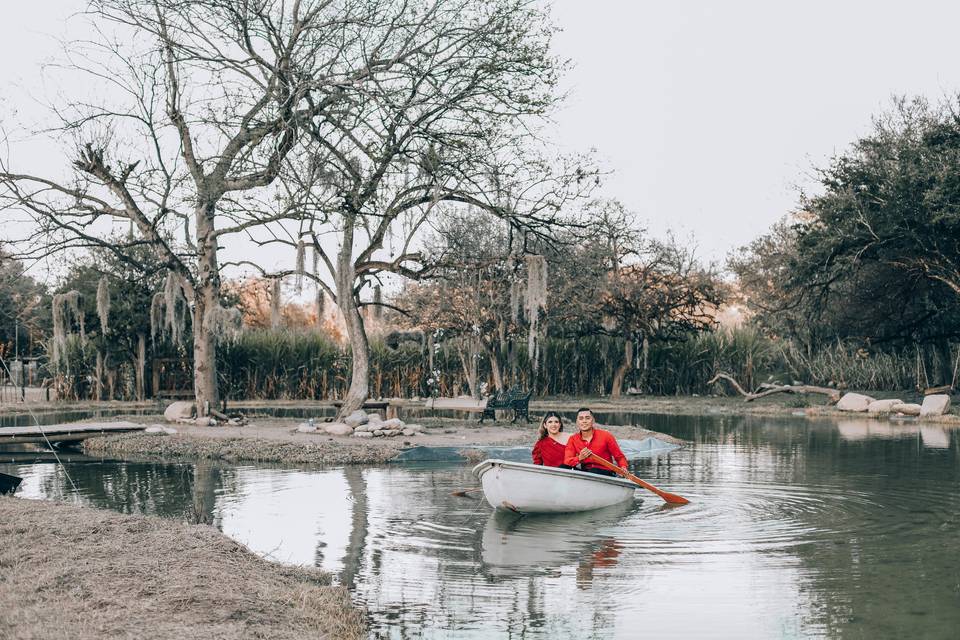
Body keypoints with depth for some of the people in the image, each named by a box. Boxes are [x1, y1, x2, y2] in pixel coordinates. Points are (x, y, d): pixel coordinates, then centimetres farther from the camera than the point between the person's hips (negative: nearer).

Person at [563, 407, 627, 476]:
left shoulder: (606, 436, -2)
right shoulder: (573, 439, 6)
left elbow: (620, 457, 5)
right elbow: (566, 462, -6)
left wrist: (623, 468, -16)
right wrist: (579, 458, -25)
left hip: (605, 473, -2)